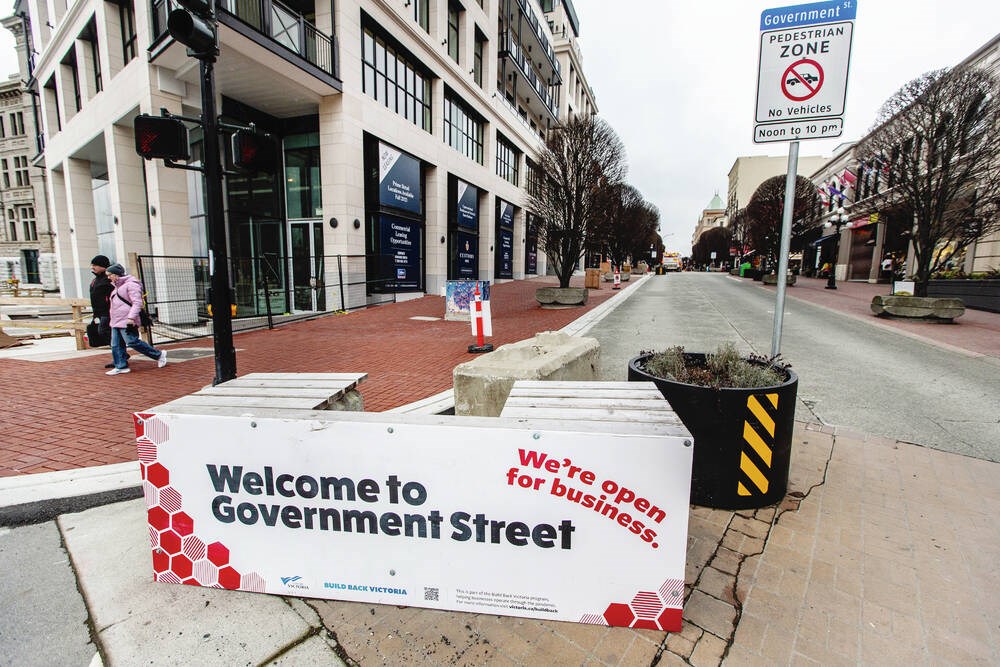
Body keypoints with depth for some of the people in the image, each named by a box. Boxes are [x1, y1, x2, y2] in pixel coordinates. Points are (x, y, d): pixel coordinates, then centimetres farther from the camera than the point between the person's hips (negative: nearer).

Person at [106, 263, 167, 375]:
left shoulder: (130, 284, -10)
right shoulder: (116, 286, 21)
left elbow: (137, 302, -18)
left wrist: (131, 317, -26)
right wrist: (113, 320, 25)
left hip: (127, 322, -10)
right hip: (116, 322, 10)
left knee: (132, 342, -12)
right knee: (116, 345, 6)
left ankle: (159, 354, -2)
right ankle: (121, 366, 10)